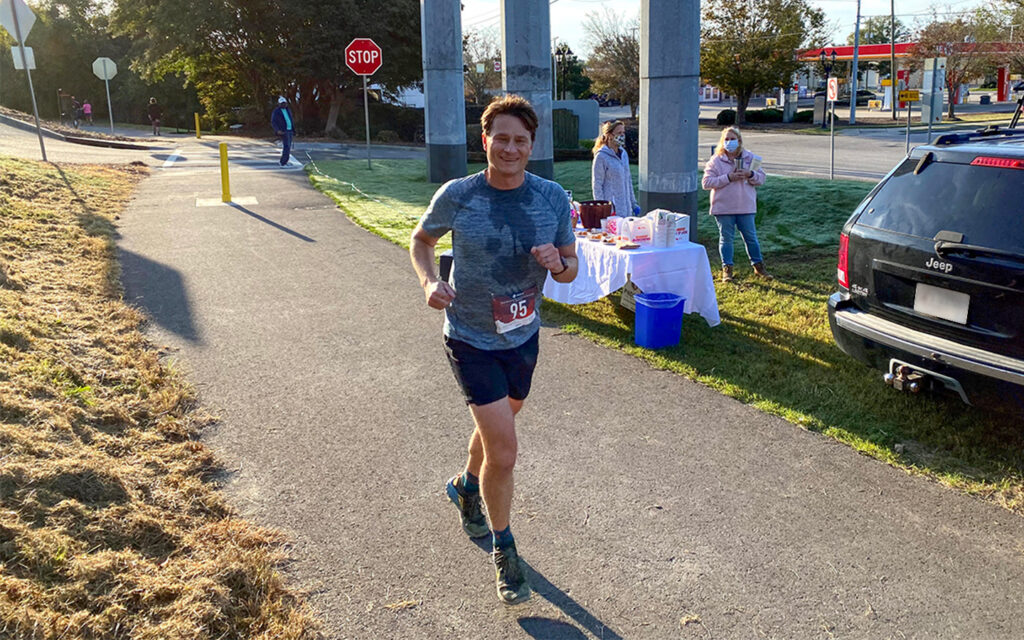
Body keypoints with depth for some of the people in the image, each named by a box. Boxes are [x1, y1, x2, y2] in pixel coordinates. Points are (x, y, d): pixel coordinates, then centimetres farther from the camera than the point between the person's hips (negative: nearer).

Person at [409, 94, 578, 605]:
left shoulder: (553, 199, -8)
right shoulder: (456, 196, -15)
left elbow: (571, 269, 1)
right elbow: (420, 240, 2)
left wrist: (558, 264, -23)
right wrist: (429, 281, -18)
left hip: (523, 335, 4)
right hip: (470, 339, -4)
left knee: (497, 424, 26)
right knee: (504, 449, -10)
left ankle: (466, 486, 58)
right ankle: (504, 551, 14)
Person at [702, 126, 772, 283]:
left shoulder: (750, 158, 6)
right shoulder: (716, 160, -3)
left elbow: (761, 178, 8)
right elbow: (706, 182, -10)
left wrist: (750, 174, -14)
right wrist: (728, 178, -18)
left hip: (746, 207, 2)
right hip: (723, 208, -2)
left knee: (751, 237, 9)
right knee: (726, 238, 5)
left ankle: (758, 266, 22)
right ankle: (727, 269, 15)